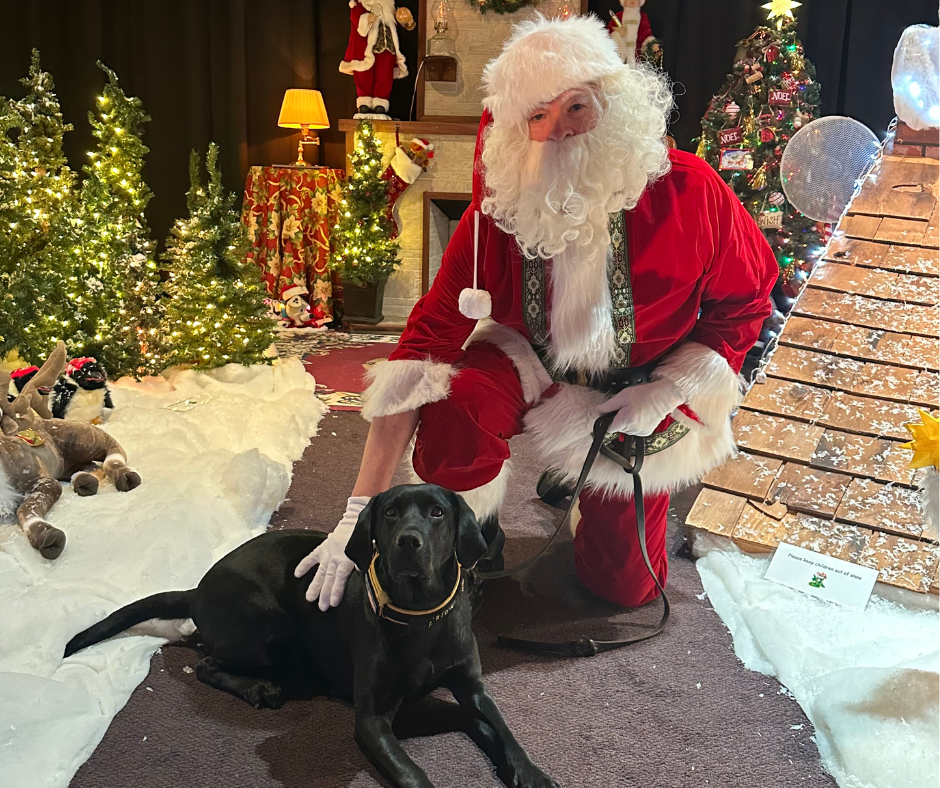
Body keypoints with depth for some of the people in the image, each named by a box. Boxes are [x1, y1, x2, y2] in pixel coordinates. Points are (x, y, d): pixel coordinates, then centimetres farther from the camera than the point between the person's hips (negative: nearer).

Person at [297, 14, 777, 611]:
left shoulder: (688, 193, -26)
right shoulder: (497, 212, -23)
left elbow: (744, 301, -9)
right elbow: (428, 337, -28)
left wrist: (668, 390, -22)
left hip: (643, 384, 1)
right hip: (531, 363, 0)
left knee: (623, 585, 5)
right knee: (451, 416, -35)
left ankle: (596, 496, 40)